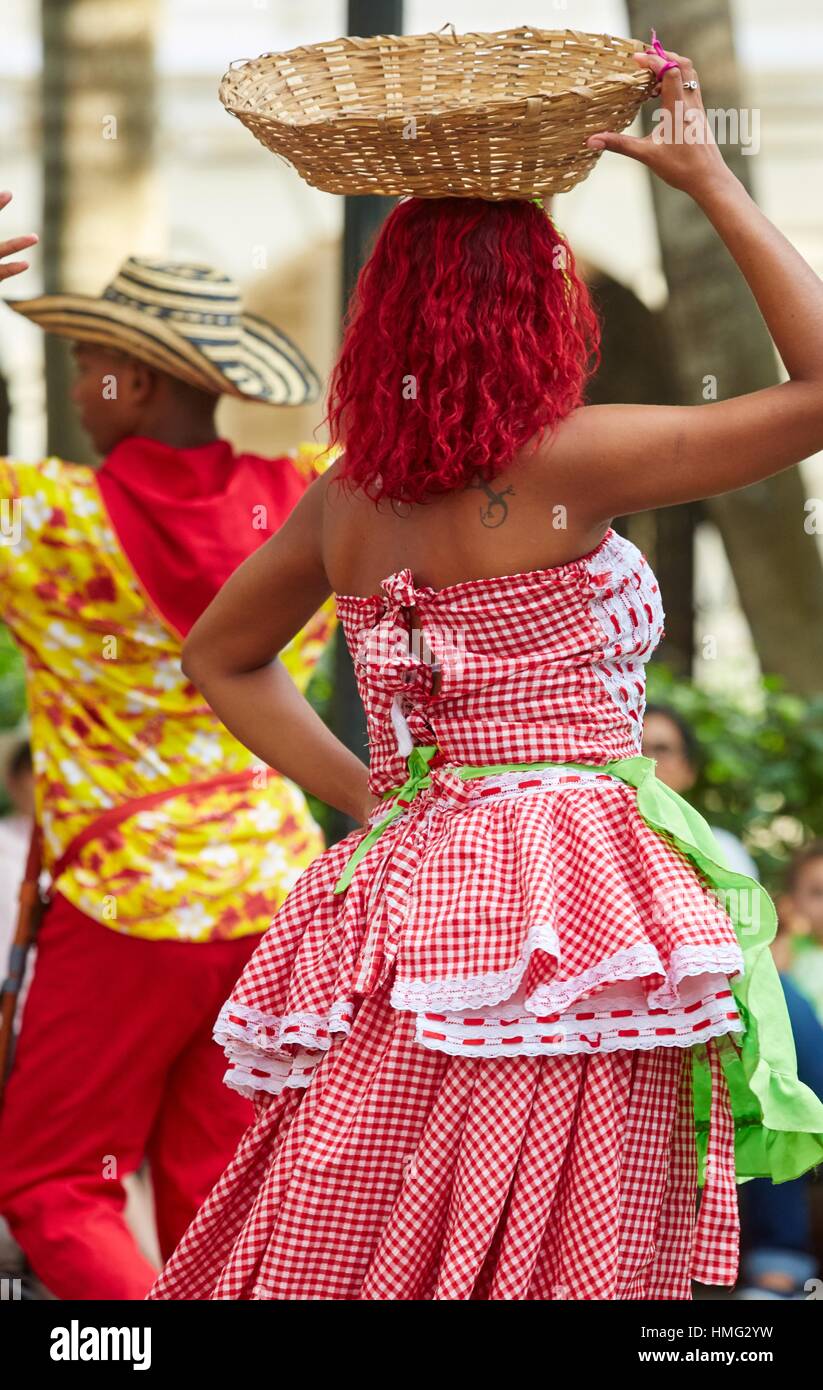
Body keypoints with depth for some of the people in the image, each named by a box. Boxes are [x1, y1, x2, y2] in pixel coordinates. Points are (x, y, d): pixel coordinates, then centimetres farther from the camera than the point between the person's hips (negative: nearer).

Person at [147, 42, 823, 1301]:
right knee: (555, 1260, -4)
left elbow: (220, 656, 26)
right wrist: (710, 180, -1)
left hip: (406, 900, 7)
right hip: (562, 902, -7)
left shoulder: (348, 502, 9)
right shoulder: (563, 464, -10)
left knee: (333, 1256, 8)